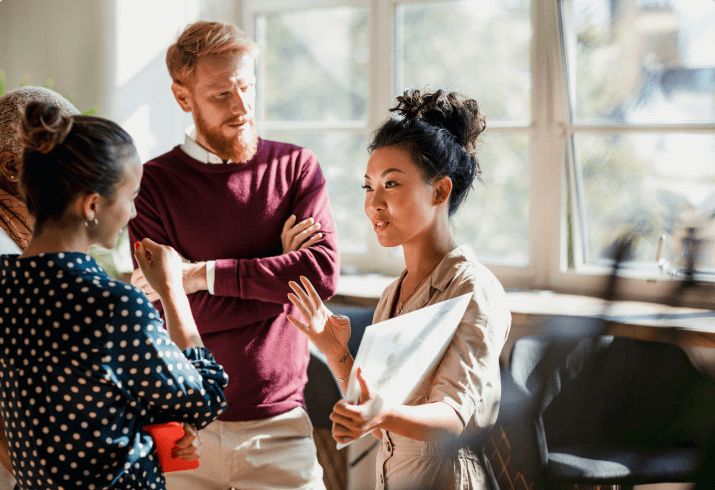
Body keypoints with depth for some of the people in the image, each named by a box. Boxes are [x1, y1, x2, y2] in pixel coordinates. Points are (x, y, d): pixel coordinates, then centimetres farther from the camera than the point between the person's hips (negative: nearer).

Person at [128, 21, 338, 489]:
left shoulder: (297, 167, 2)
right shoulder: (153, 183, -3)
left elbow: (324, 272, -13)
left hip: (279, 420, 1)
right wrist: (279, 272, -10)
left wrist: (204, 274, -16)